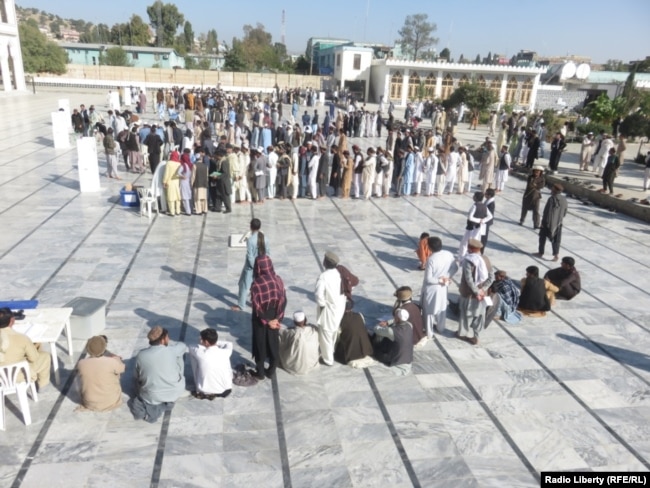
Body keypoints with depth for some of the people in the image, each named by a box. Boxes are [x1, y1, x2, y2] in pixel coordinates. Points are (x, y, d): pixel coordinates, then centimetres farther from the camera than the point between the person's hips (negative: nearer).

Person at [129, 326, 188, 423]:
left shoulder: (140, 355, -14)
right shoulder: (172, 351, -20)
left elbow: (138, 377, 2)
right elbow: (183, 346, 4)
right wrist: (167, 343, 20)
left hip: (151, 397, 1)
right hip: (174, 393, -1)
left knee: (138, 381, 35)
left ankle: (152, 405, 7)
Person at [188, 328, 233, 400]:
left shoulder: (201, 354, -23)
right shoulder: (225, 352, -16)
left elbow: (191, 347, 2)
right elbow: (229, 344, 10)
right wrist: (216, 342, 9)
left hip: (205, 391, -2)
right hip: (225, 391, 2)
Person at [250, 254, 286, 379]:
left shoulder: (256, 283, -21)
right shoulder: (278, 280, -9)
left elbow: (256, 306, -19)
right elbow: (283, 300, -8)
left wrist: (267, 321, -11)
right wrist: (277, 318, -7)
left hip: (261, 319, -3)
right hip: (274, 318, 3)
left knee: (260, 344, 13)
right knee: (273, 343, 18)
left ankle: (260, 372, 26)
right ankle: (272, 371, 29)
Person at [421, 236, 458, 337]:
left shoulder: (431, 259, -29)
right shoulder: (449, 255, -12)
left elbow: (428, 279, -26)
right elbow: (455, 268, 2)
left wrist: (440, 280, -13)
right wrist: (447, 277, -4)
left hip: (431, 288, -6)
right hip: (443, 287, 6)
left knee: (429, 310, 12)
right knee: (441, 308, 26)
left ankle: (429, 333, 26)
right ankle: (441, 328, 44)